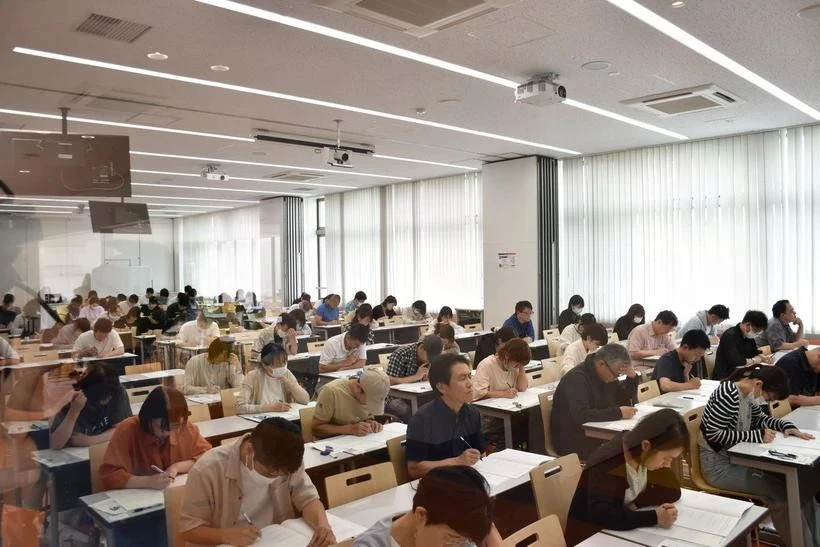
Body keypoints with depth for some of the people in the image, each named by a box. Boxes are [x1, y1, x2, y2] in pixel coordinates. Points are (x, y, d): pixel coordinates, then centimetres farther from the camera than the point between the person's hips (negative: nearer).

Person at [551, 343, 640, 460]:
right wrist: (618, 413, -29)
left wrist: (632, 377, -2)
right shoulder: (576, 379, -19)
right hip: (574, 443, -8)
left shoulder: (607, 376, 9)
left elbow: (627, 402, 14)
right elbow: (581, 416, -33)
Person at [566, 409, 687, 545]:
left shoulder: (646, 455, -6)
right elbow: (599, 514, -34)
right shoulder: (608, 462, -26)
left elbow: (673, 490, -4)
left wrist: (635, 503, -17)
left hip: (623, 532, 6)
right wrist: (654, 517, -35)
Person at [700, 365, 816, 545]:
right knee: (778, 490, -15)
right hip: (718, 464, -9)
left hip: (735, 457, 9)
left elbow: (760, 419, 19)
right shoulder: (729, 394, -25)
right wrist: (757, 436, -25)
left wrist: (787, 426, -1)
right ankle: (796, 541, 3)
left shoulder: (748, 395, 3)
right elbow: (713, 434, -28)